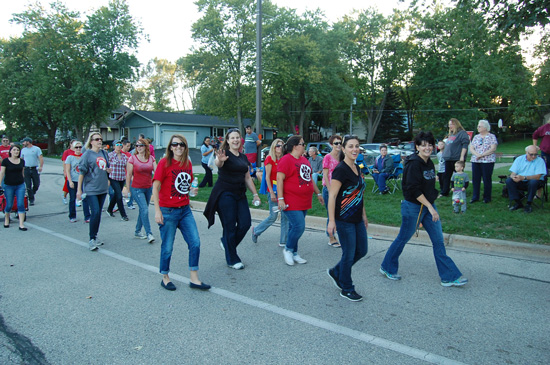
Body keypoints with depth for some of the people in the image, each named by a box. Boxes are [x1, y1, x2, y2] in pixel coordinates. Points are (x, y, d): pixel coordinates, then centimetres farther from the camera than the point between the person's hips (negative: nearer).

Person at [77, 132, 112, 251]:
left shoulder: (104, 153, 11)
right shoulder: (87, 154, -7)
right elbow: (82, 172, -8)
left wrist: (108, 170, 1)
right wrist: (79, 190, -10)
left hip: (102, 188, 6)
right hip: (91, 188, -6)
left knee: (98, 213, 12)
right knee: (95, 212, -13)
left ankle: (95, 236, 24)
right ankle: (91, 239, -3)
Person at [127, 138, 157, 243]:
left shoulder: (151, 158, 4)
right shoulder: (132, 158, -5)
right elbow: (128, 175, -2)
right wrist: (128, 189, -2)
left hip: (148, 188, 5)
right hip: (137, 188, -4)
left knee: (143, 210, 13)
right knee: (144, 210, -13)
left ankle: (137, 232, 27)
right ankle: (149, 234, -6)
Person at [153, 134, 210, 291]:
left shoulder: (187, 163, 7)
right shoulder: (164, 162, -9)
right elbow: (155, 187, -10)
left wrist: (192, 188, 3)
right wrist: (157, 211, -14)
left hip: (185, 210, 6)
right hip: (168, 211, -6)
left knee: (195, 243, 2)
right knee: (167, 247, 4)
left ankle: (194, 279, 13)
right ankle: (165, 278, 25)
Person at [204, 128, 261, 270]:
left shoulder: (243, 157, 14)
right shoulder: (225, 155, -8)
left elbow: (247, 178, 20)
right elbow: (217, 163, -32)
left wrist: (255, 194, 16)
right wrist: (219, 160, -55)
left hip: (239, 194, 7)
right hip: (225, 194, -7)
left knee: (246, 223, -1)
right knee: (230, 227, -2)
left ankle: (226, 242, 27)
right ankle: (232, 260, 12)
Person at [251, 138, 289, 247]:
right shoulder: (270, 159, -6)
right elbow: (267, 177, -10)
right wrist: (272, 193, -16)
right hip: (273, 191, -6)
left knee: (285, 216, 3)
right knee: (273, 217, 1)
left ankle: (283, 241, 12)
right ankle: (256, 230, 25)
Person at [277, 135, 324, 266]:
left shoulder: (304, 160, 16)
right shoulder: (286, 160, -11)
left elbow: (309, 178, 26)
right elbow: (279, 180, -16)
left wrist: (318, 193, 27)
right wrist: (280, 199, -21)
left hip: (304, 202, 8)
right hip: (291, 202, -8)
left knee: (295, 227, 12)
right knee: (299, 226, -13)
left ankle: (294, 254, 21)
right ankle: (288, 250, 9)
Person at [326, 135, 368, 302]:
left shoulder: (357, 168, 10)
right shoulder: (341, 169, -16)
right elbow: (332, 196, -18)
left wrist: (364, 215, 21)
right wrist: (331, 220, -21)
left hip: (357, 219, 9)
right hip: (344, 220, -9)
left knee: (362, 250, 14)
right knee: (349, 254, 2)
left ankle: (336, 272, 32)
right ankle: (346, 289, 20)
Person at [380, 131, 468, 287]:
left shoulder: (429, 163, 9)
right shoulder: (414, 164, -18)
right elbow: (414, 190, -23)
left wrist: (431, 206, 17)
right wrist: (430, 207, -23)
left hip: (428, 205, 8)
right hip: (413, 206, -8)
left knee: (438, 241, 8)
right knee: (403, 239, 6)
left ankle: (449, 276, 15)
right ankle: (387, 268, 24)